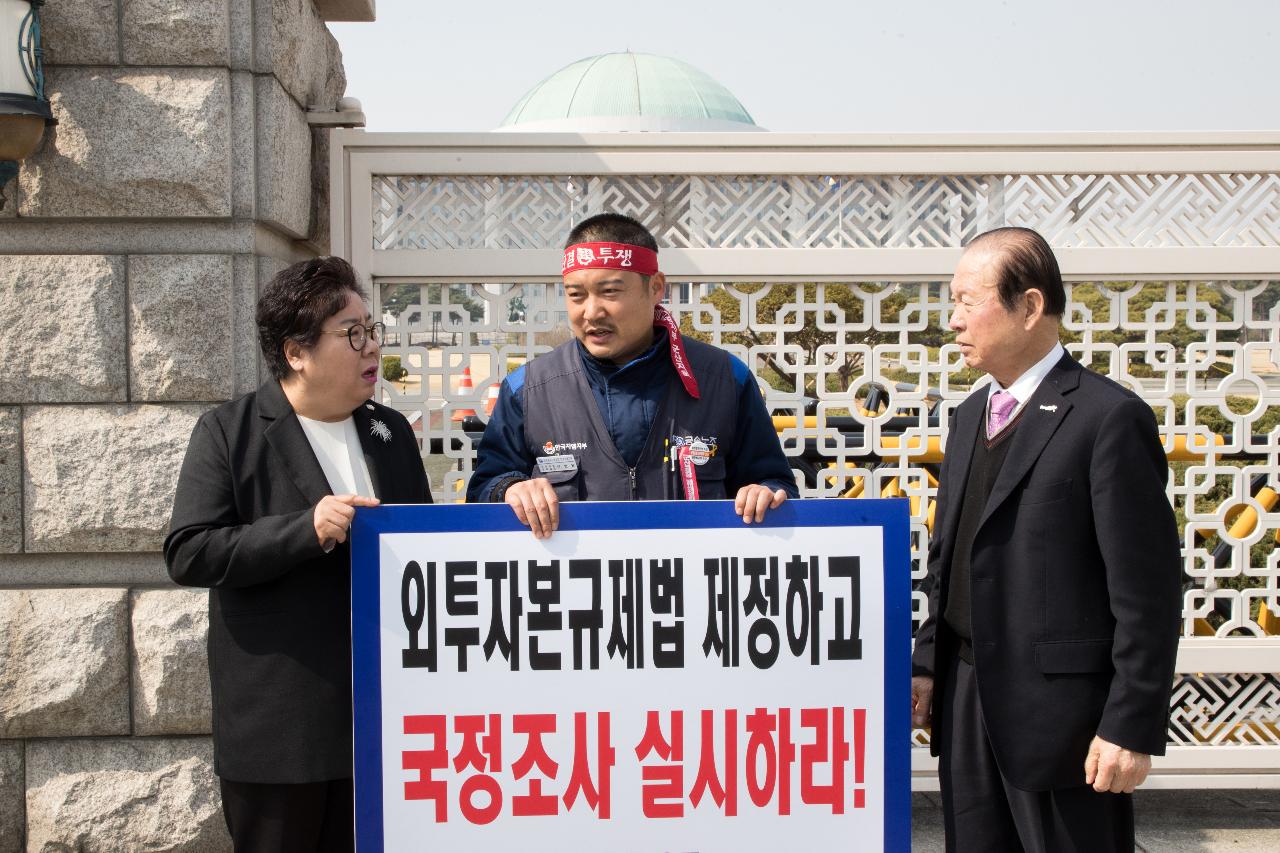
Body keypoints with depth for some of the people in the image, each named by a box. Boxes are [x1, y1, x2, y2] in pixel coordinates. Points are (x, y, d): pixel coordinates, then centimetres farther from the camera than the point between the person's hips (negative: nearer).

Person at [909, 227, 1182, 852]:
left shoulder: (1109, 418, -12)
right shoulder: (970, 416, 12)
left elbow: (1148, 588, -14)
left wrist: (1132, 727, -16)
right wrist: (927, 664, 11)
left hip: (1058, 707, -7)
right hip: (965, 697, 7)